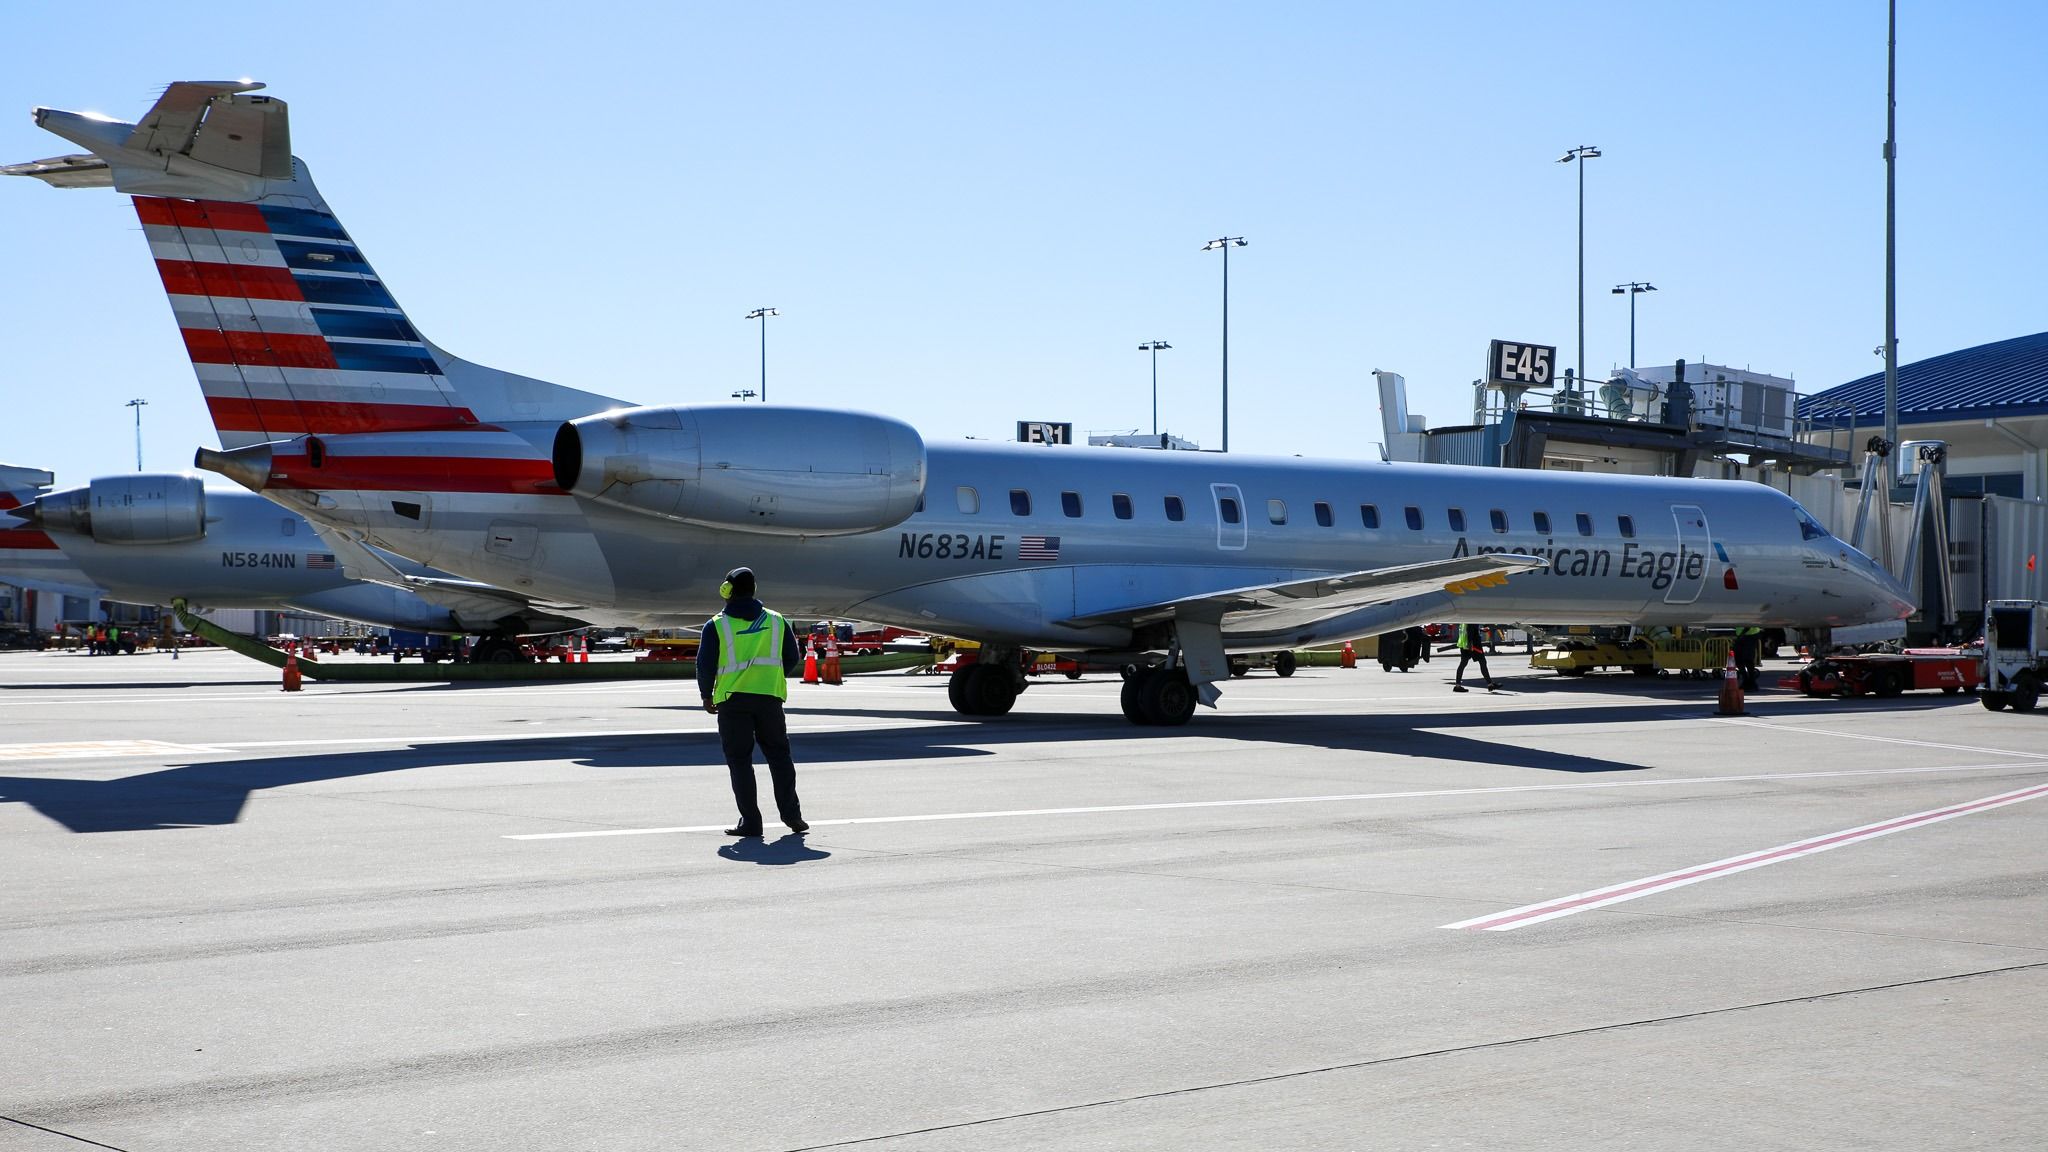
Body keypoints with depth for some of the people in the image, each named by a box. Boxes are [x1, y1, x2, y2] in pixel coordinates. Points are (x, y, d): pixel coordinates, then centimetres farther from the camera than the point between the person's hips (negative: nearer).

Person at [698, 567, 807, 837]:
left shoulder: (716, 626, -3)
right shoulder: (777, 621, 7)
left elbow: (705, 665, -2)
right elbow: (791, 660, 12)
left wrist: (706, 695, 13)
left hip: (732, 700, -2)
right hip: (770, 697, 2)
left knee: (739, 760, 5)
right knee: (779, 755, 14)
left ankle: (750, 822, 3)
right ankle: (791, 813, 10)